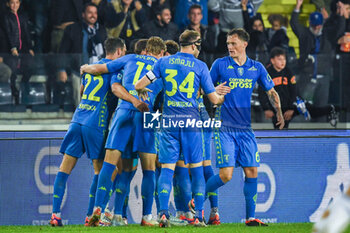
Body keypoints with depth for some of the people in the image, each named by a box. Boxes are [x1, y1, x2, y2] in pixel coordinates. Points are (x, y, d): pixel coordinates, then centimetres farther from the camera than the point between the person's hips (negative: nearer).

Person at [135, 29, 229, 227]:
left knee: (167, 168, 1)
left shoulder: (163, 62, 6)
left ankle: (164, 213, -13)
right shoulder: (200, 66, 1)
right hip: (191, 121, -2)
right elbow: (214, 99, 3)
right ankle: (199, 216, 4)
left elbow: (139, 86, 6)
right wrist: (224, 97, 26)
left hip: (169, 122, 2)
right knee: (197, 169, 7)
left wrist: (142, 90, 29)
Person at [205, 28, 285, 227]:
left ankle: (251, 217, 7)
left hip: (245, 128, 4)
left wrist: (279, 112, 1)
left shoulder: (257, 68, 7)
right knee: (226, 175, -11)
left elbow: (271, 91, 15)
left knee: (252, 172, -1)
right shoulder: (220, 65, -1)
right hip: (225, 128, -4)